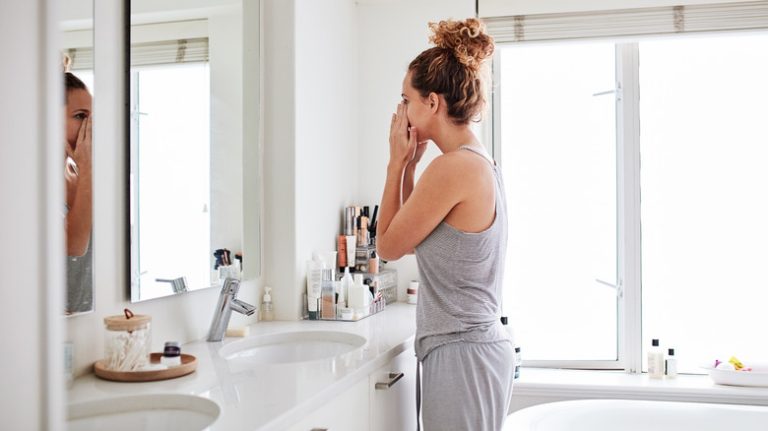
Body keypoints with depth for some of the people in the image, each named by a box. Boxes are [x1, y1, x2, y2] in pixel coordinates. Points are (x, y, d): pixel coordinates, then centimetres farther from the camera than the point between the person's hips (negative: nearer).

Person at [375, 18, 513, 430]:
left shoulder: (452, 167, -20)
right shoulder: (481, 162, 9)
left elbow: (388, 245, -8)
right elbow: (409, 236, 16)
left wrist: (397, 162, -4)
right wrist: (409, 165, 9)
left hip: (460, 353, -10)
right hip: (477, 345, 10)